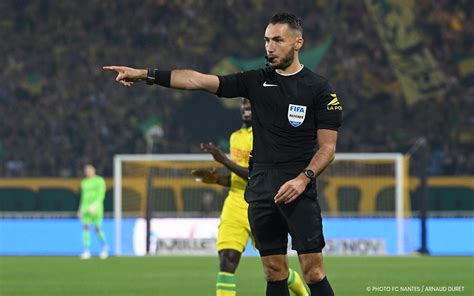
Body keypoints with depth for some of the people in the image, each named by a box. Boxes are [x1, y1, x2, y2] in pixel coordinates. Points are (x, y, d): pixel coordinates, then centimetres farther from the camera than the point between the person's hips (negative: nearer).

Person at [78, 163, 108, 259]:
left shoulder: (100, 181, -3)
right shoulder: (84, 182, 14)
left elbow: (101, 195, -11)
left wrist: (94, 205, -23)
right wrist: (81, 210, 17)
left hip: (96, 208, -4)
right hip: (86, 208, 4)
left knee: (97, 228, -4)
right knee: (85, 227, -9)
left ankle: (104, 245, 22)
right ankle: (86, 251, -11)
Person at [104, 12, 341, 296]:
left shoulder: (319, 89, -1)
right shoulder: (256, 81, 10)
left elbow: (327, 147, -4)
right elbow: (199, 80, 4)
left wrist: (304, 179, -20)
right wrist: (145, 74, -3)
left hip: (298, 190, -5)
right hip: (261, 189, 5)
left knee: (313, 271, -11)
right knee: (274, 272, 5)